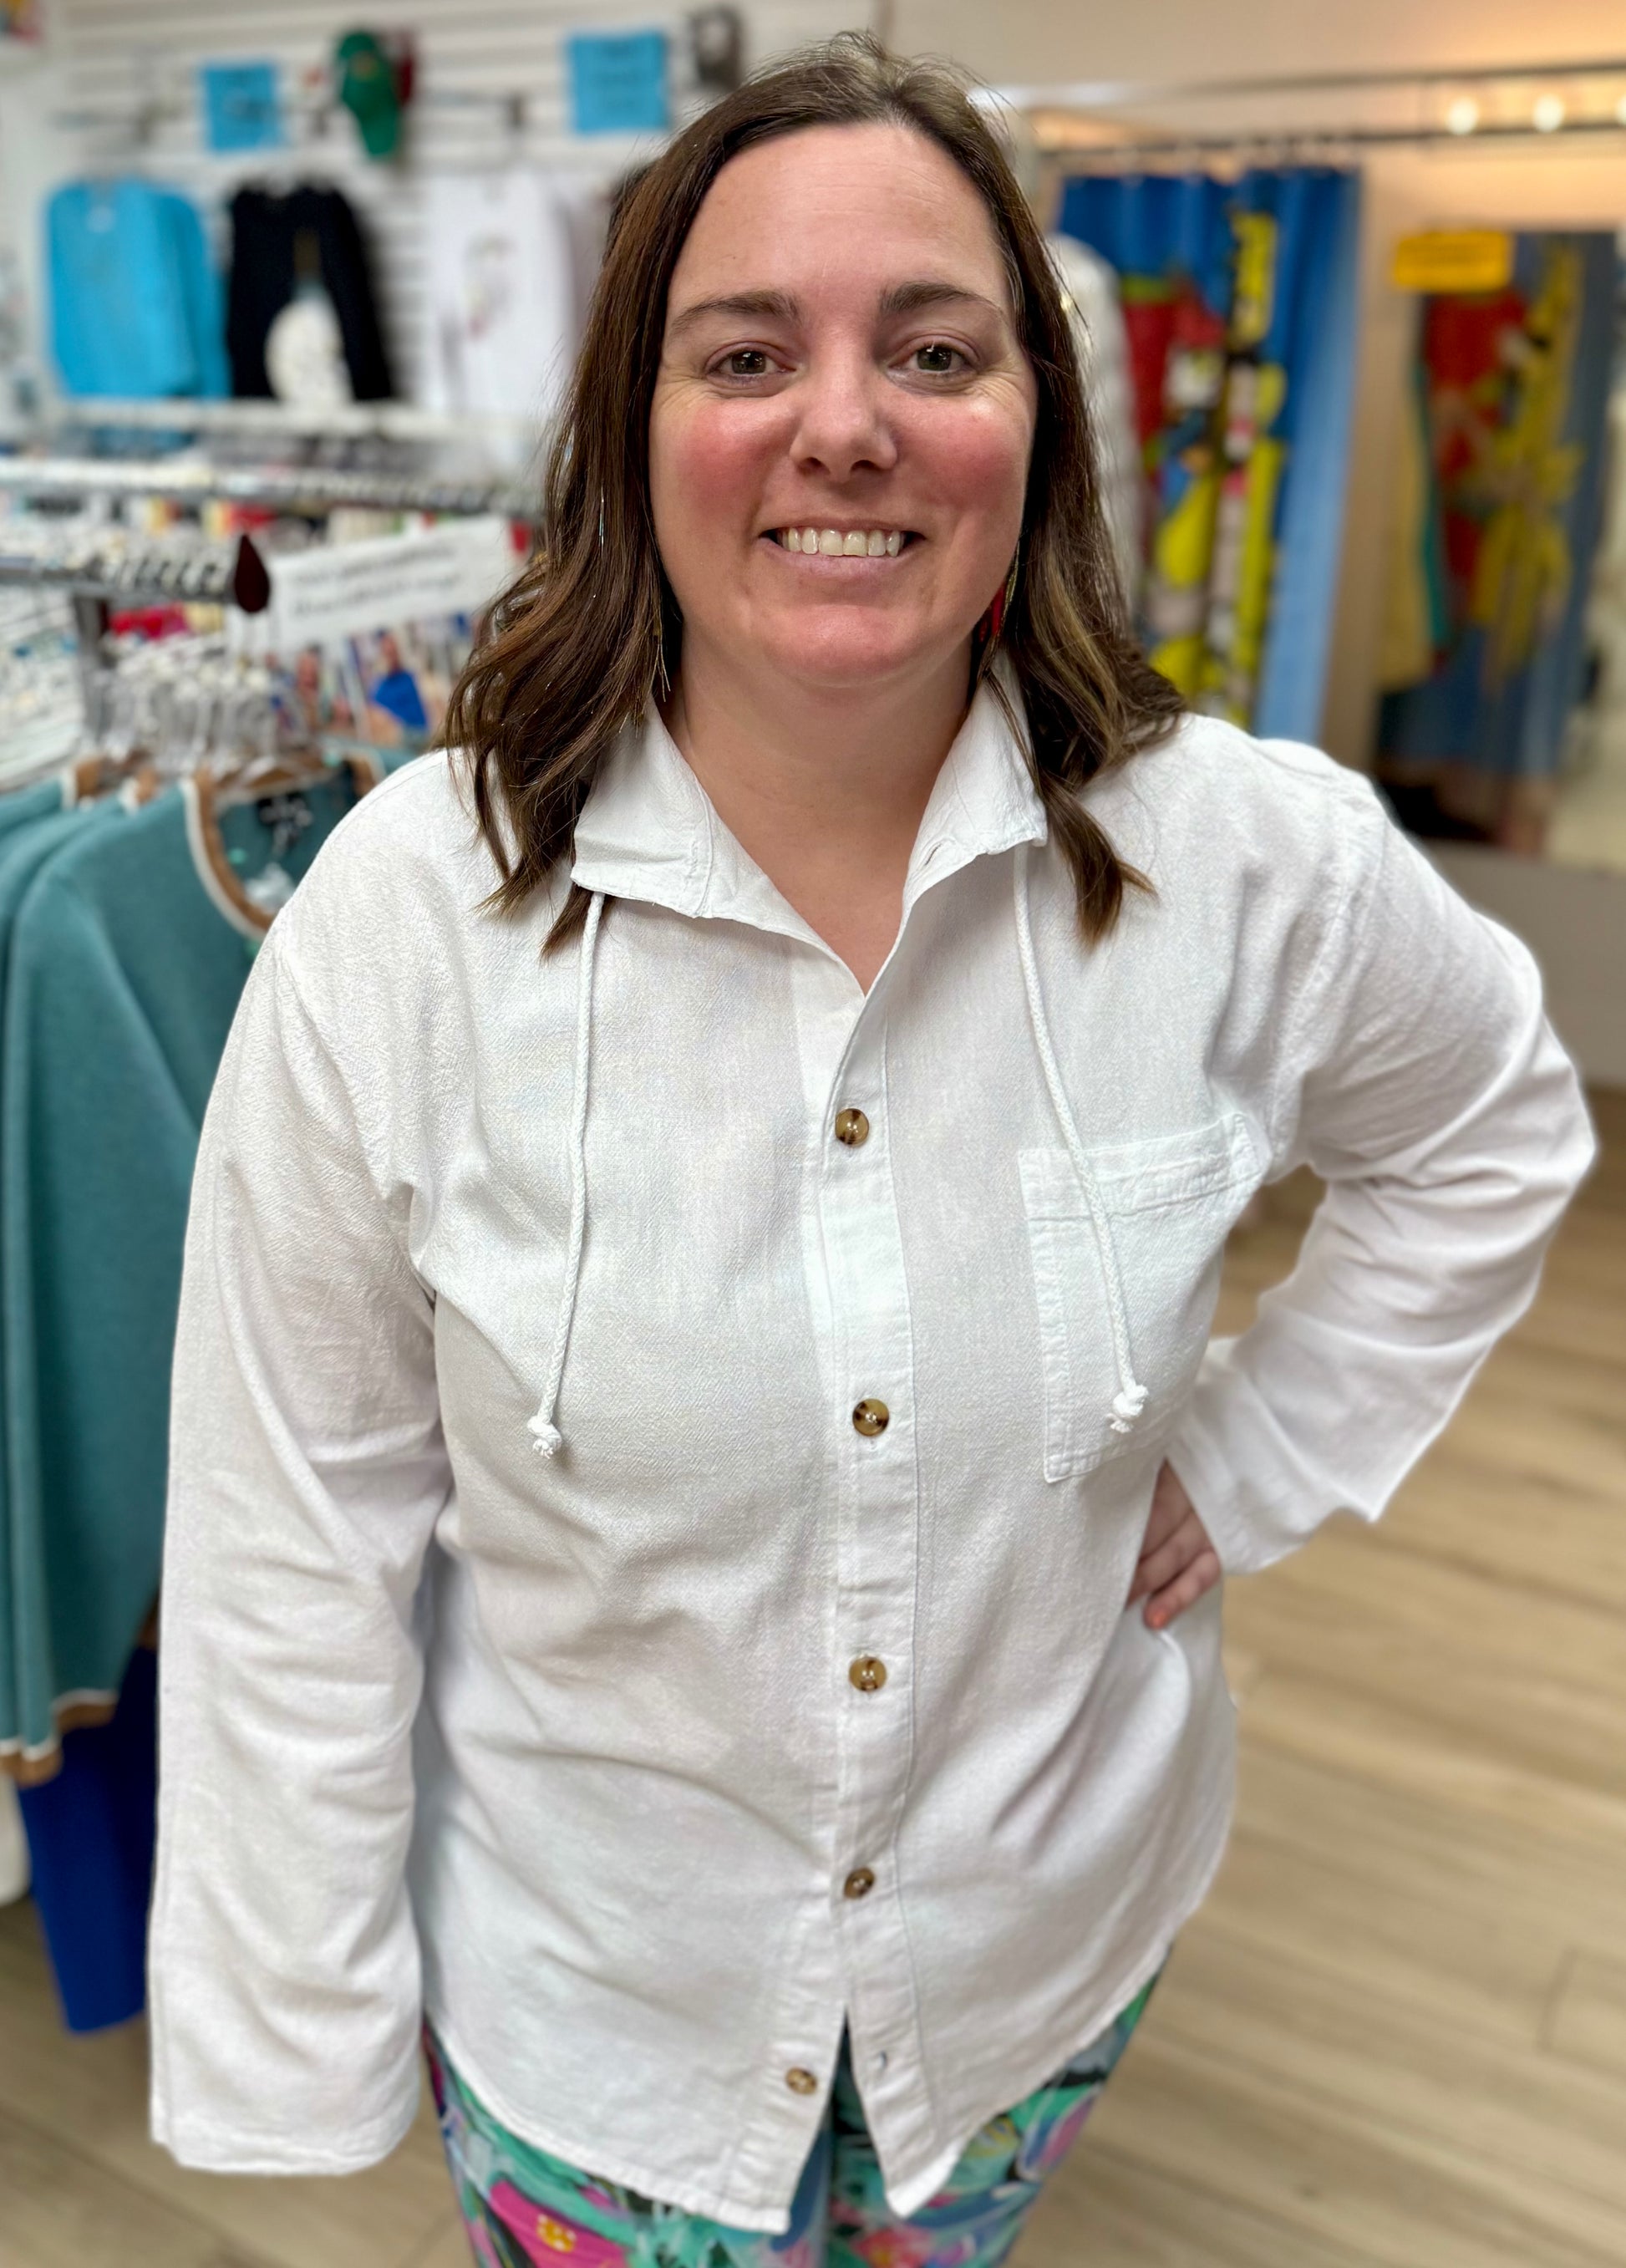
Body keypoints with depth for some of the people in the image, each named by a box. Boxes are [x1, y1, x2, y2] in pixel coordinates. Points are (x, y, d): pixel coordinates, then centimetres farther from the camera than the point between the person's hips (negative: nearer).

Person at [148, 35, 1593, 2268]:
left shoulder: (1252, 864, -17)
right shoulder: (410, 911, -21)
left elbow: (1492, 1133, 5)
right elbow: (301, 1537, -14)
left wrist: (1254, 1460, -3)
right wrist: (300, 2069, -7)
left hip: (1052, 1925, 3)